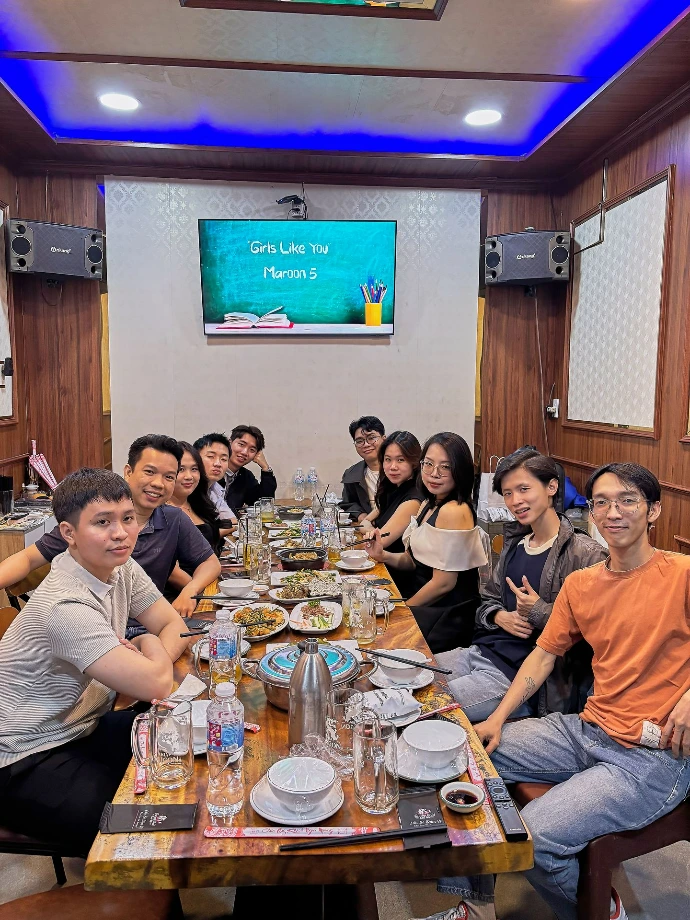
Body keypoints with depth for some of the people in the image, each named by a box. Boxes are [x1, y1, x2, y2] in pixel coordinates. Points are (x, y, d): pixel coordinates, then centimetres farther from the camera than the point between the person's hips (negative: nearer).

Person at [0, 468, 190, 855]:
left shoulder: (122, 567, -5)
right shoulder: (65, 605, -31)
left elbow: (175, 627, 2)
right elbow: (155, 684, -34)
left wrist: (154, 658, -19)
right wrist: (150, 645, -12)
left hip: (85, 728, 8)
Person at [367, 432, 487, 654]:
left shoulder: (453, 512, -22)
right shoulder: (429, 505, 7)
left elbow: (444, 582, -21)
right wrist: (382, 556, -5)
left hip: (448, 617, -8)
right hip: (429, 606, 8)